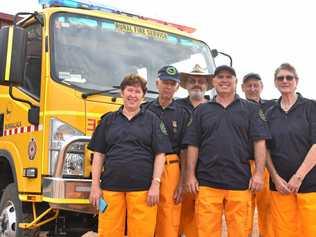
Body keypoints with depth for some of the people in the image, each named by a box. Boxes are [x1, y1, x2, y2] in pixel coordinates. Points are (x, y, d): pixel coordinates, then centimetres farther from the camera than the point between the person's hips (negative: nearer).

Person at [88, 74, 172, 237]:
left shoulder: (152, 120, 8)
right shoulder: (108, 120, 13)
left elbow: (160, 154, 3)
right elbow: (99, 154, 11)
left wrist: (156, 184, -6)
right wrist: (95, 185, 4)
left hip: (143, 189, -2)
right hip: (111, 187, 2)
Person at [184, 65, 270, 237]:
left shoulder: (250, 109, 9)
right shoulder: (201, 110, 12)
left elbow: (259, 142, 3)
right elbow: (193, 145, 9)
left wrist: (258, 173, -6)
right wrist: (191, 176, 2)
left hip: (240, 182, 0)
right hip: (207, 182, 1)